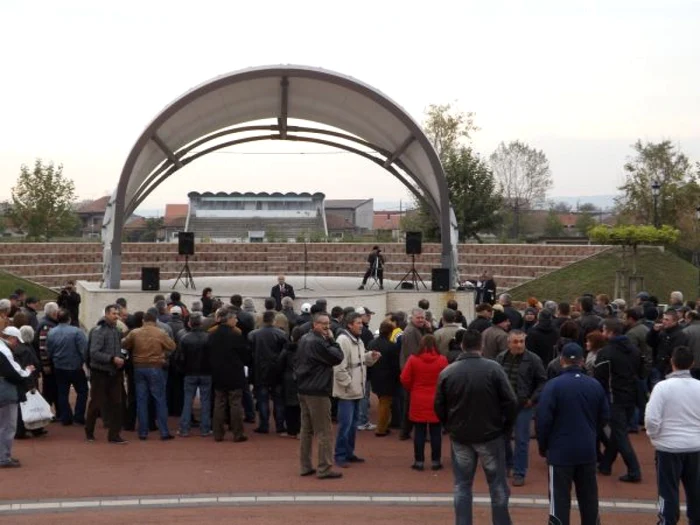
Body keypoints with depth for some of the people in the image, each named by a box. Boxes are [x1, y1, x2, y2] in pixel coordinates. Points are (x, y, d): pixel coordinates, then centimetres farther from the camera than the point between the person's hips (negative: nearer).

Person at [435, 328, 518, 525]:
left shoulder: (447, 372, -5)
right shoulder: (493, 368, -12)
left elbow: (439, 407, 1)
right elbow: (511, 401, -12)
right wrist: (506, 427, 3)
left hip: (460, 437, 2)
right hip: (490, 435, -2)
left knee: (462, 486, 11)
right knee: (498, 485, 10)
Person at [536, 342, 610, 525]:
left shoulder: (553, 385, -14)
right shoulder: (595, 385, 2)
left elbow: (543, 420, -14)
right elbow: (604, 417, 11)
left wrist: (543, 446, 1)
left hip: (560, 451, -4)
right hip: (588, 451, 4)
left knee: (560, 500, -1)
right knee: (589, 498, 15)